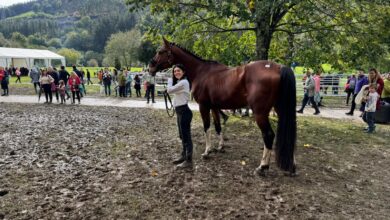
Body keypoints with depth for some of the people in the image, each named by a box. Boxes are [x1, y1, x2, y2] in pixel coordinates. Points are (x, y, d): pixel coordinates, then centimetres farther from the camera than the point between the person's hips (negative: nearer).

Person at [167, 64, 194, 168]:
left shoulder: (183, 82, -17)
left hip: (184, 111, -10)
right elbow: (171, 90, 13)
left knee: (186, 136, -4)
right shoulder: (180, 82, 15)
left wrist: (170, 80, -1)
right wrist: (173, 79, 8)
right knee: (182, 135, 19)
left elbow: (169, 90, -16)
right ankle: (184, 156, 32)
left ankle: (188, 161, 3)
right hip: (180, 111, 10)